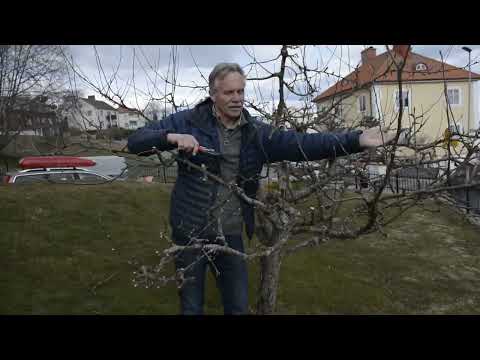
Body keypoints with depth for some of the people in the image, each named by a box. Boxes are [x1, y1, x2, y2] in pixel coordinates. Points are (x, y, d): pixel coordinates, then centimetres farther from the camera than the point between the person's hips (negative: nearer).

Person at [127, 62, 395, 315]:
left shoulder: (256, 133, 0)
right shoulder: (189, 121, -7)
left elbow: (301, 144, -12)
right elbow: (136, 141, -8)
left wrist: (356, 140, -23)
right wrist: (172, 137, -28)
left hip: (231, 235, 3)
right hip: (191, 233, -2)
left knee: (239, 306, 16)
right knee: (192, 306, 14)